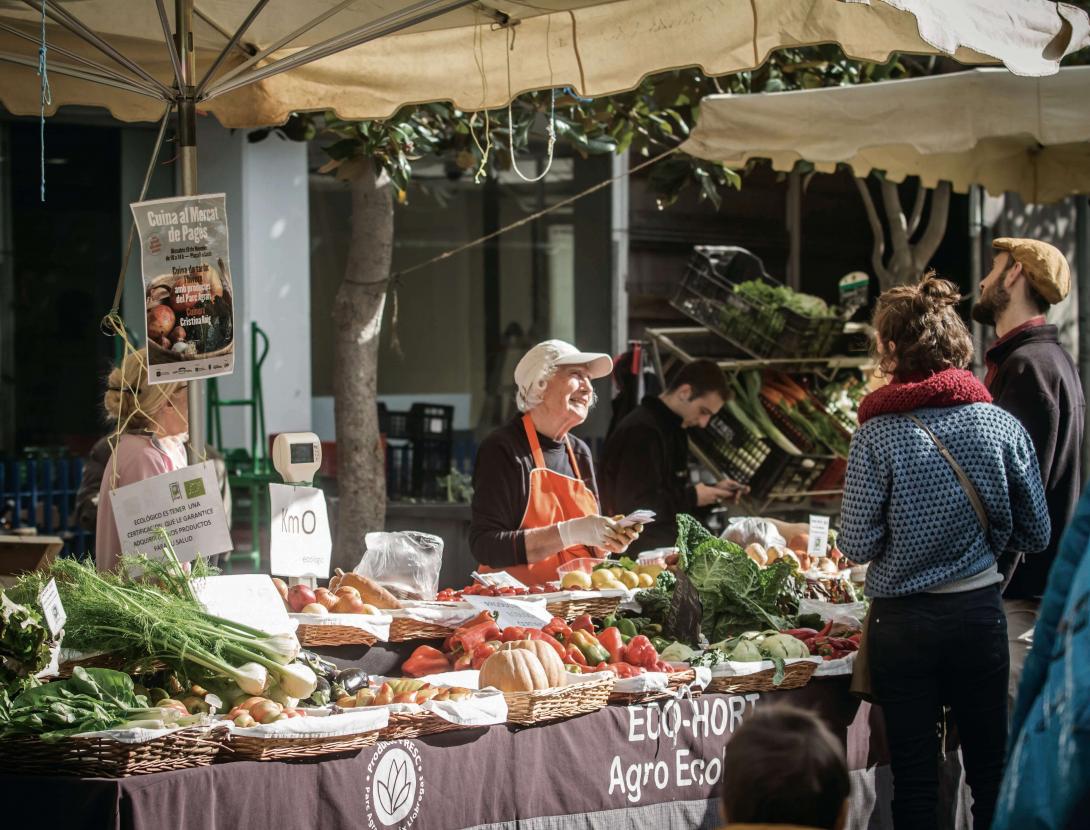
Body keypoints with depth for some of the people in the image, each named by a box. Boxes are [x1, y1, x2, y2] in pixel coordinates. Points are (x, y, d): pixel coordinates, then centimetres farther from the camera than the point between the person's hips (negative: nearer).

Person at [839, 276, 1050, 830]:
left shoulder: (879, 436, -14)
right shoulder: (1002, 426, -7)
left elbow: (857, 546, -11)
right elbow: (1035, 535, 1)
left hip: (903, 623, -2)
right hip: (980, 612, 2)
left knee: (914, 777, 8)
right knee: (990, 768, 12)